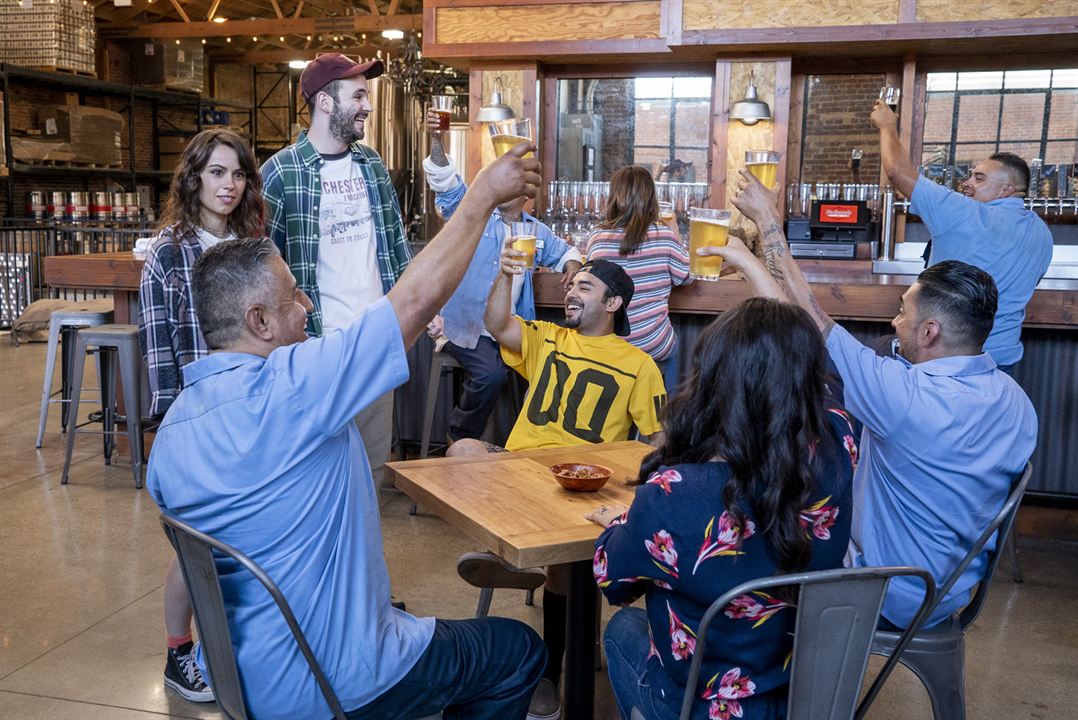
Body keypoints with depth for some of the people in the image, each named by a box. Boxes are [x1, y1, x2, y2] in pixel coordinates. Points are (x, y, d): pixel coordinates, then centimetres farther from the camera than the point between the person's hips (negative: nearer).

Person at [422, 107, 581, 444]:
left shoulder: (536, 231, 15)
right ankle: (460, 440, -3)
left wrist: (571, 265, 7)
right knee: (491, 373, -29)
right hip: (464, 325, -5)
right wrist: (437, 141, -31)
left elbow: (564, 251, 31)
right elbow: (446, 183, -14)